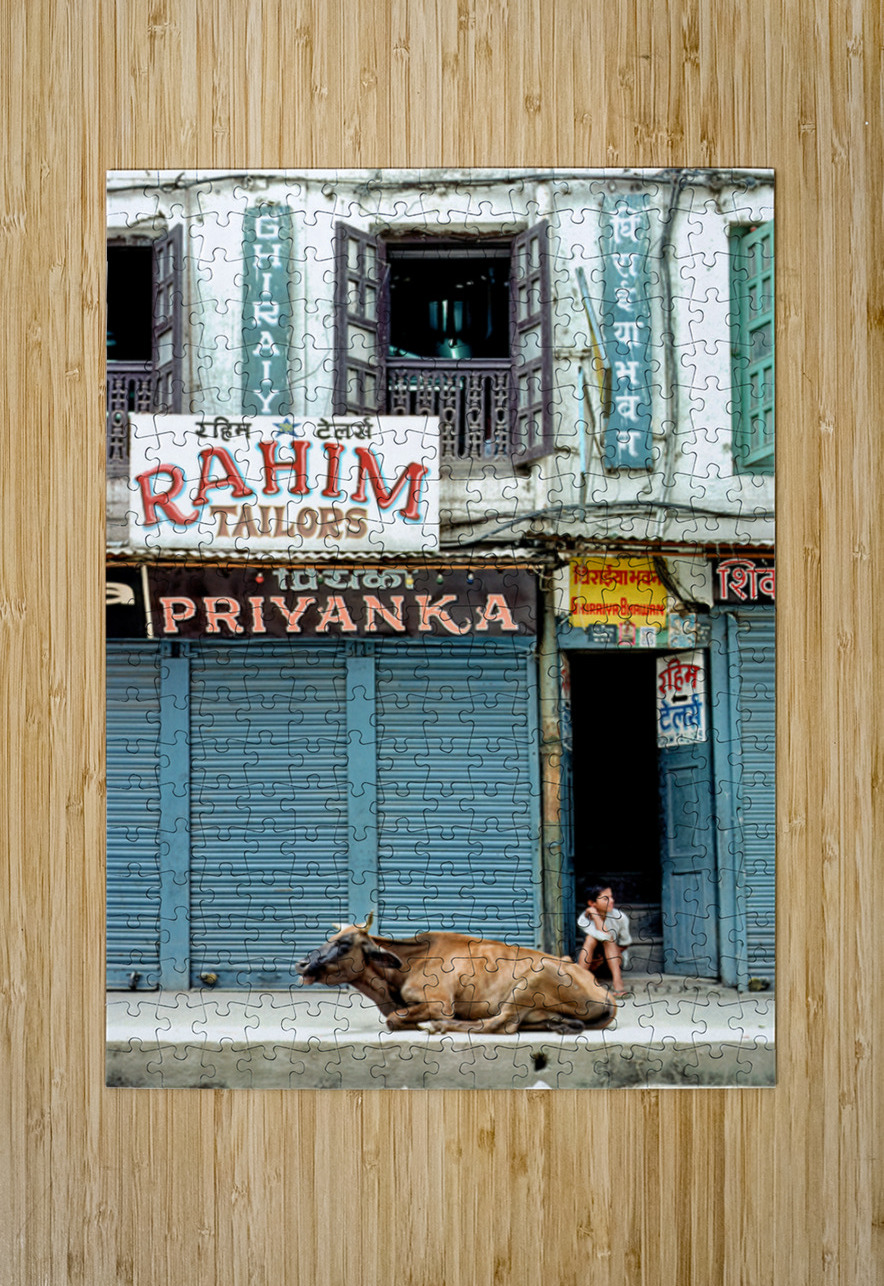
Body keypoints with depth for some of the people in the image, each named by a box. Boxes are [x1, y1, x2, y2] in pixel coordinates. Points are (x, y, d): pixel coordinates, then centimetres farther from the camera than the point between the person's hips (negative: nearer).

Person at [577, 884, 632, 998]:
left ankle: (617, 981, -39)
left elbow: (624, 945, -5)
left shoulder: (620, 917, -16)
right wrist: (595, 915, -29)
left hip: (617, 959, 1)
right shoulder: (584, 919, -20)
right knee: (591, 938, -29)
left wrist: (603, 958, -13)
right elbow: (604, 936, -36)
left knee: (608, 941, -28)